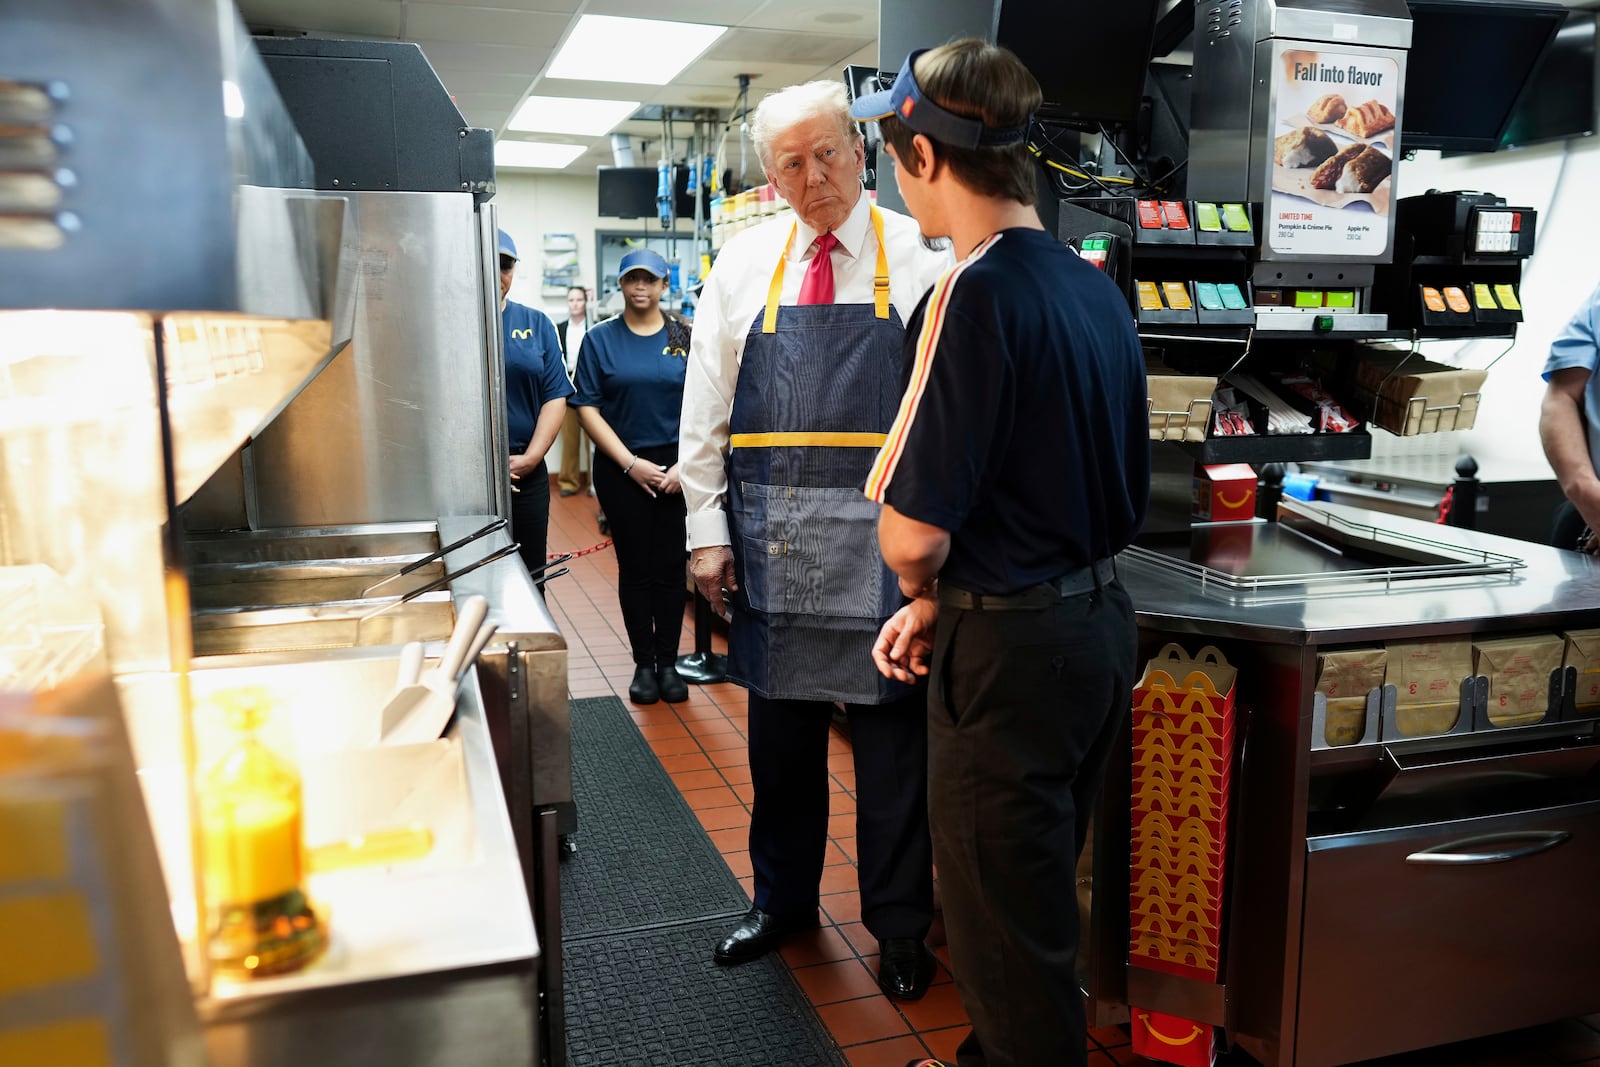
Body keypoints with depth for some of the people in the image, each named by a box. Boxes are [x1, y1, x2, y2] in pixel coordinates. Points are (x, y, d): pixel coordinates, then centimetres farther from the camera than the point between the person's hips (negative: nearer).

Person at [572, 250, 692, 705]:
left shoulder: (685, 338, 5)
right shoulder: (600, 340, 4)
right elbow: (588, 408, -1)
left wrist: (685, 465, -9)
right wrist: (631, 463, -9)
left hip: (676, 467, 0)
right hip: (622, 468, 0)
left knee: (670, 565, 3)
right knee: (635, 567, 5)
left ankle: (668, 663, 14)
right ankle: (643, 664, 16)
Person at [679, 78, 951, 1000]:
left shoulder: (921, 257, 1)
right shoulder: (744, 266, 9)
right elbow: (706, 407, 9)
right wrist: (708, 530, 3)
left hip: (883, 538, -2)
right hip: (771, 534, 3)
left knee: (893, 733, 6)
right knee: (781, 730, 15)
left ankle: (900, 925, 24)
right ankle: (782, 900, 35)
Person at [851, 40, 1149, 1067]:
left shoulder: (974, 295, -20)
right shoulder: (1099, 290, 6)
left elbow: (914, 530, -24)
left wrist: (929, 598, -1)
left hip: (1009, 653, -9)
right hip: (1102, 620, 9)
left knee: (1008, 926, 9)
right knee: (1042, 894, 26)